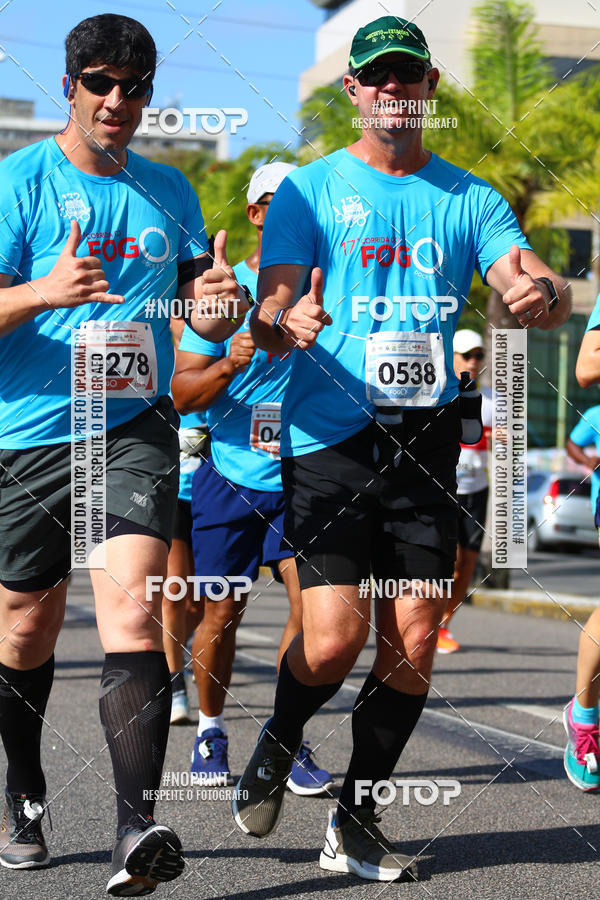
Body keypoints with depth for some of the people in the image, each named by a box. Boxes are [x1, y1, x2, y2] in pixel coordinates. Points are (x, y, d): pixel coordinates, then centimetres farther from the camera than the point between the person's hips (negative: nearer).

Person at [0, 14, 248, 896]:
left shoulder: (169, 191, 11)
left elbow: (199, 311, 17)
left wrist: (220, 304, -7)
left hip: (134, 427, 1)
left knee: (133, 607, -18)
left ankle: (137, 829, -24)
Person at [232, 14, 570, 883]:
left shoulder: (470, 199, 11)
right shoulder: (310, 190, 4)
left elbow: (539, 287, -1)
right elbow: (269, 310, -5)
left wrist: (543, 293, -26)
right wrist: (282, 323, -29)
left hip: (425, 442, 3)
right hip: (328, 435, -3)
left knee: (414, 642, 0)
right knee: (334, 640, -12)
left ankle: (356, 818, 17)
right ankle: (277, 746, 21)